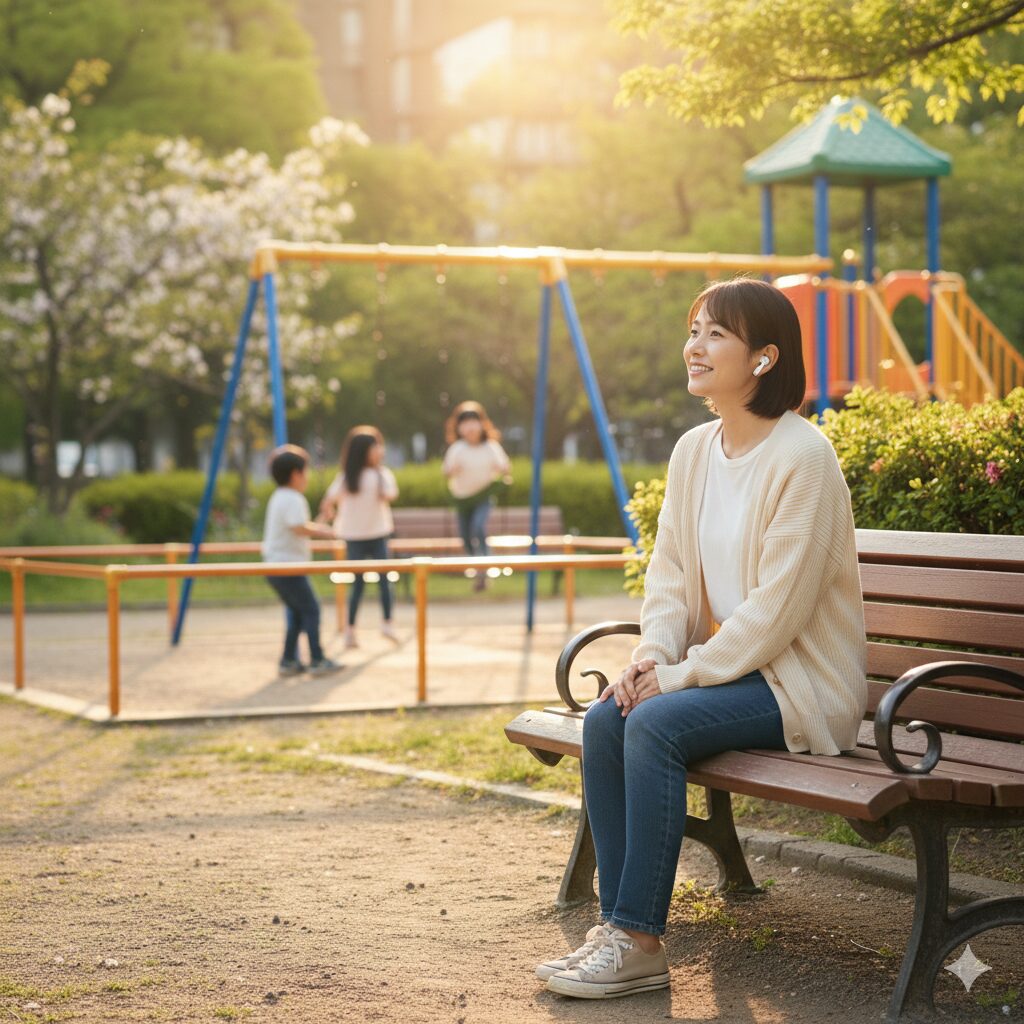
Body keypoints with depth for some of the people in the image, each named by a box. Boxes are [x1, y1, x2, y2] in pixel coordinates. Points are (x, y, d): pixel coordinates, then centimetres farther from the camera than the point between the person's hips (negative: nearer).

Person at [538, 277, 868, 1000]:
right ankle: (619, 927, -14)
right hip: (717, 664, 7)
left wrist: (681, 675, -18)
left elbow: (779, 605, -20)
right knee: (604, 719, -16)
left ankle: (640, 941, -21)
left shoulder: (802, 457, -16)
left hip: (801, 678, -7)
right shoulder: (693, 451, 9)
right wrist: (652, 656, -8)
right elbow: (670, 571, 10)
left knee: (656, 724, -28)